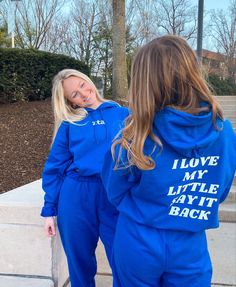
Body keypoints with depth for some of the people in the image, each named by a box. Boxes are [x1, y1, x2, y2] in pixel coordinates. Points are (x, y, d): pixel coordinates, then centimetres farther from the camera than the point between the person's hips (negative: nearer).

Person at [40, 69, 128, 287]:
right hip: (76, 198, 1)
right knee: (80, 262, 15)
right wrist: (49, 210, 5)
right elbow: (55, 167, 7)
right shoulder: (69, 124, 5)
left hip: (116, 198, 0)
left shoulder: (122, 114, 6)